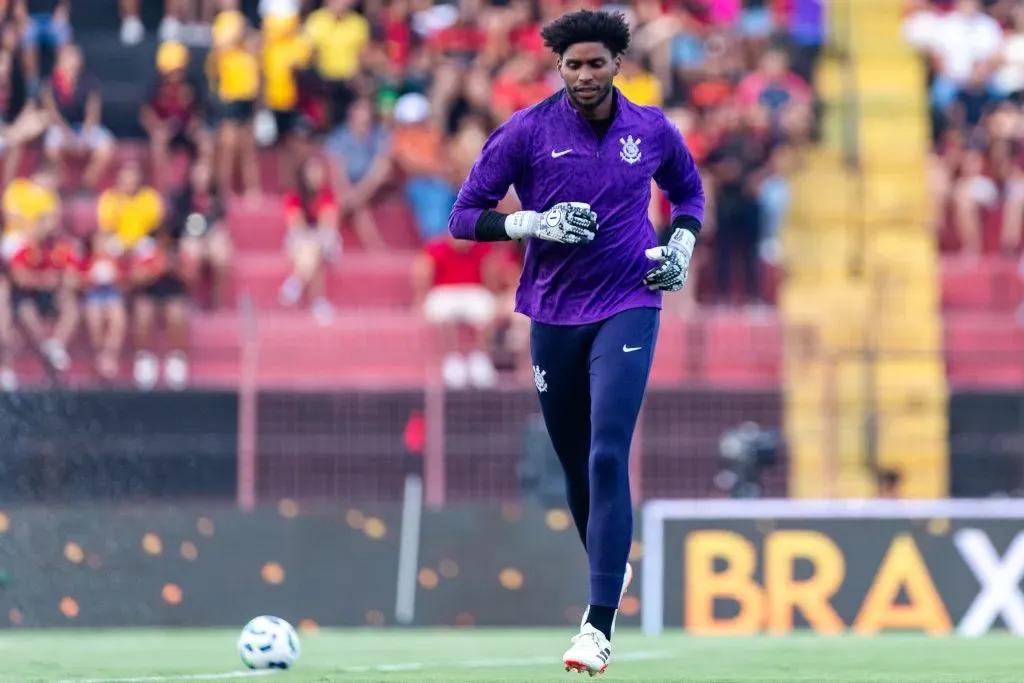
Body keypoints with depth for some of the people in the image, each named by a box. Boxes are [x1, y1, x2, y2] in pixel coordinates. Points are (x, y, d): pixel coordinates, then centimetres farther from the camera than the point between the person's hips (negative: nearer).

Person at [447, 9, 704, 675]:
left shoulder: (653, 131, 1)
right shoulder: (527, 131, -4)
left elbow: (689, 192, 22)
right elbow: (465, 216, -2)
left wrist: (681, 247, 3)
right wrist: (535, 223, -17)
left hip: (628, 308, -2)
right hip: (553, 315, 2)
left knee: (608, 456, -17)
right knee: (576, 464, 11)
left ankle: (600, 624, -21)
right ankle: (611, 568, 40)